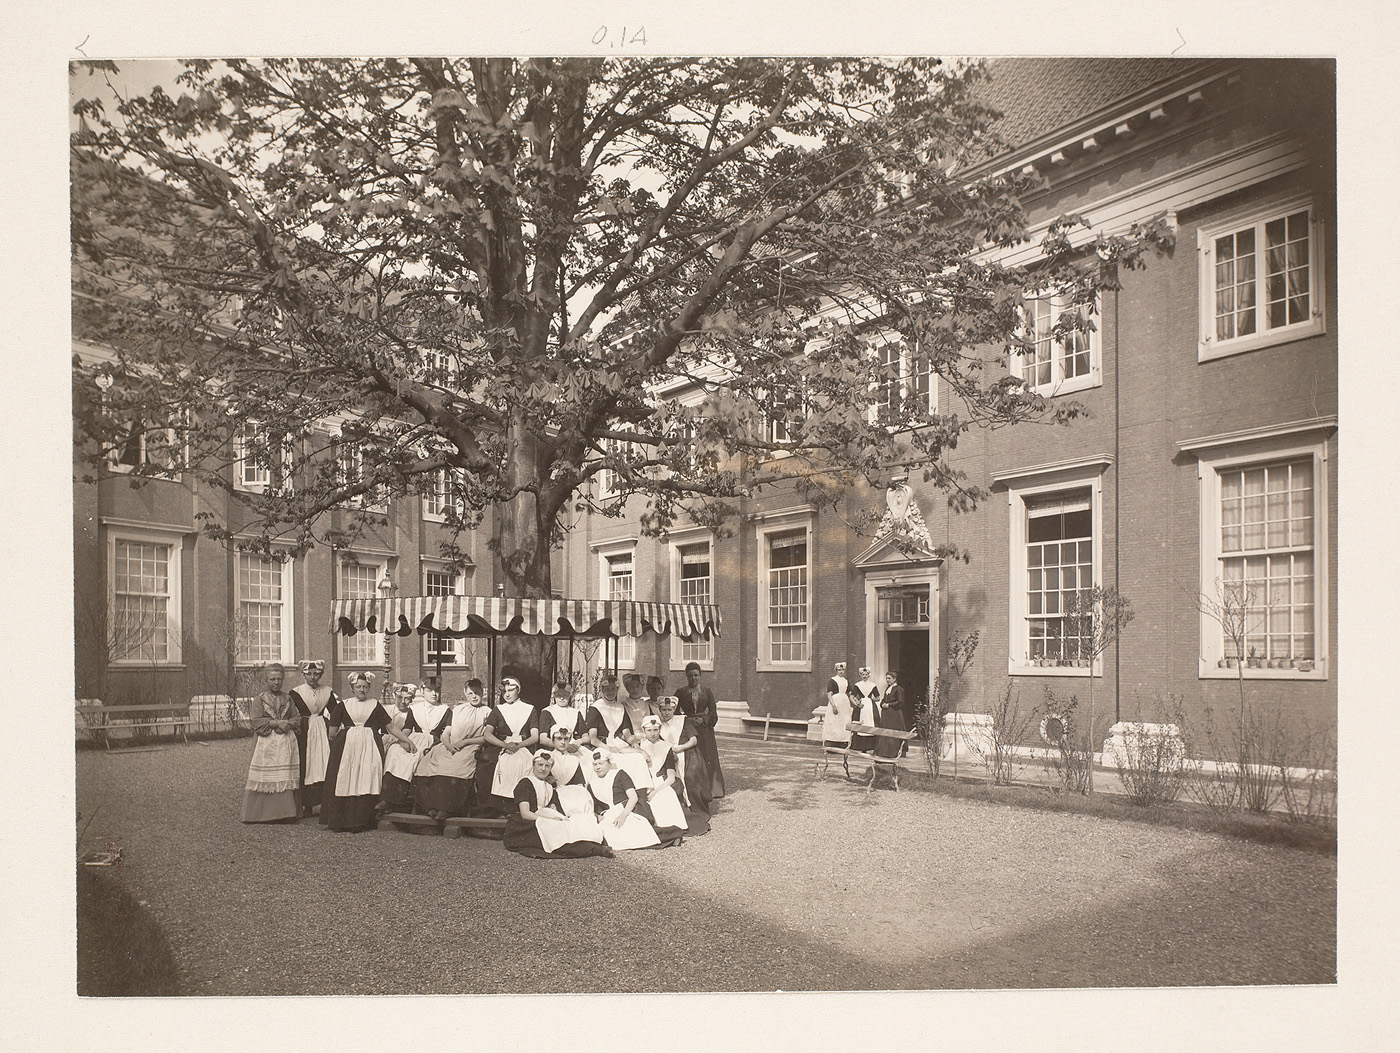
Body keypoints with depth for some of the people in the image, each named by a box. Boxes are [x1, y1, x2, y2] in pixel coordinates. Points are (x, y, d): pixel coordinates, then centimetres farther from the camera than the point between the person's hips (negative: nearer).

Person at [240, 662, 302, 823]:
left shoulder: (288, 698, 14)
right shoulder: (259, 700, 4)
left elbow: (297, 718, 11)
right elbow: (257, 721, -7)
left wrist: (287, 723, -8)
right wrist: (276, 723, -13)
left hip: (287, 743, 3)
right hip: (266, 743, -3)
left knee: (287, 778, -1)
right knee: (265, 779, -7)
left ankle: (286, 812, 4)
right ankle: (263, 814, 0)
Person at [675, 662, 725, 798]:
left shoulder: (707, 692, 10)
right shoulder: (681, 693, 7)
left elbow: (713, 713, 5)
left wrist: (702, 720, -11)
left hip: (704, 730, 1)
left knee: (707, 760, -3)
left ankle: (707, 791, 4)